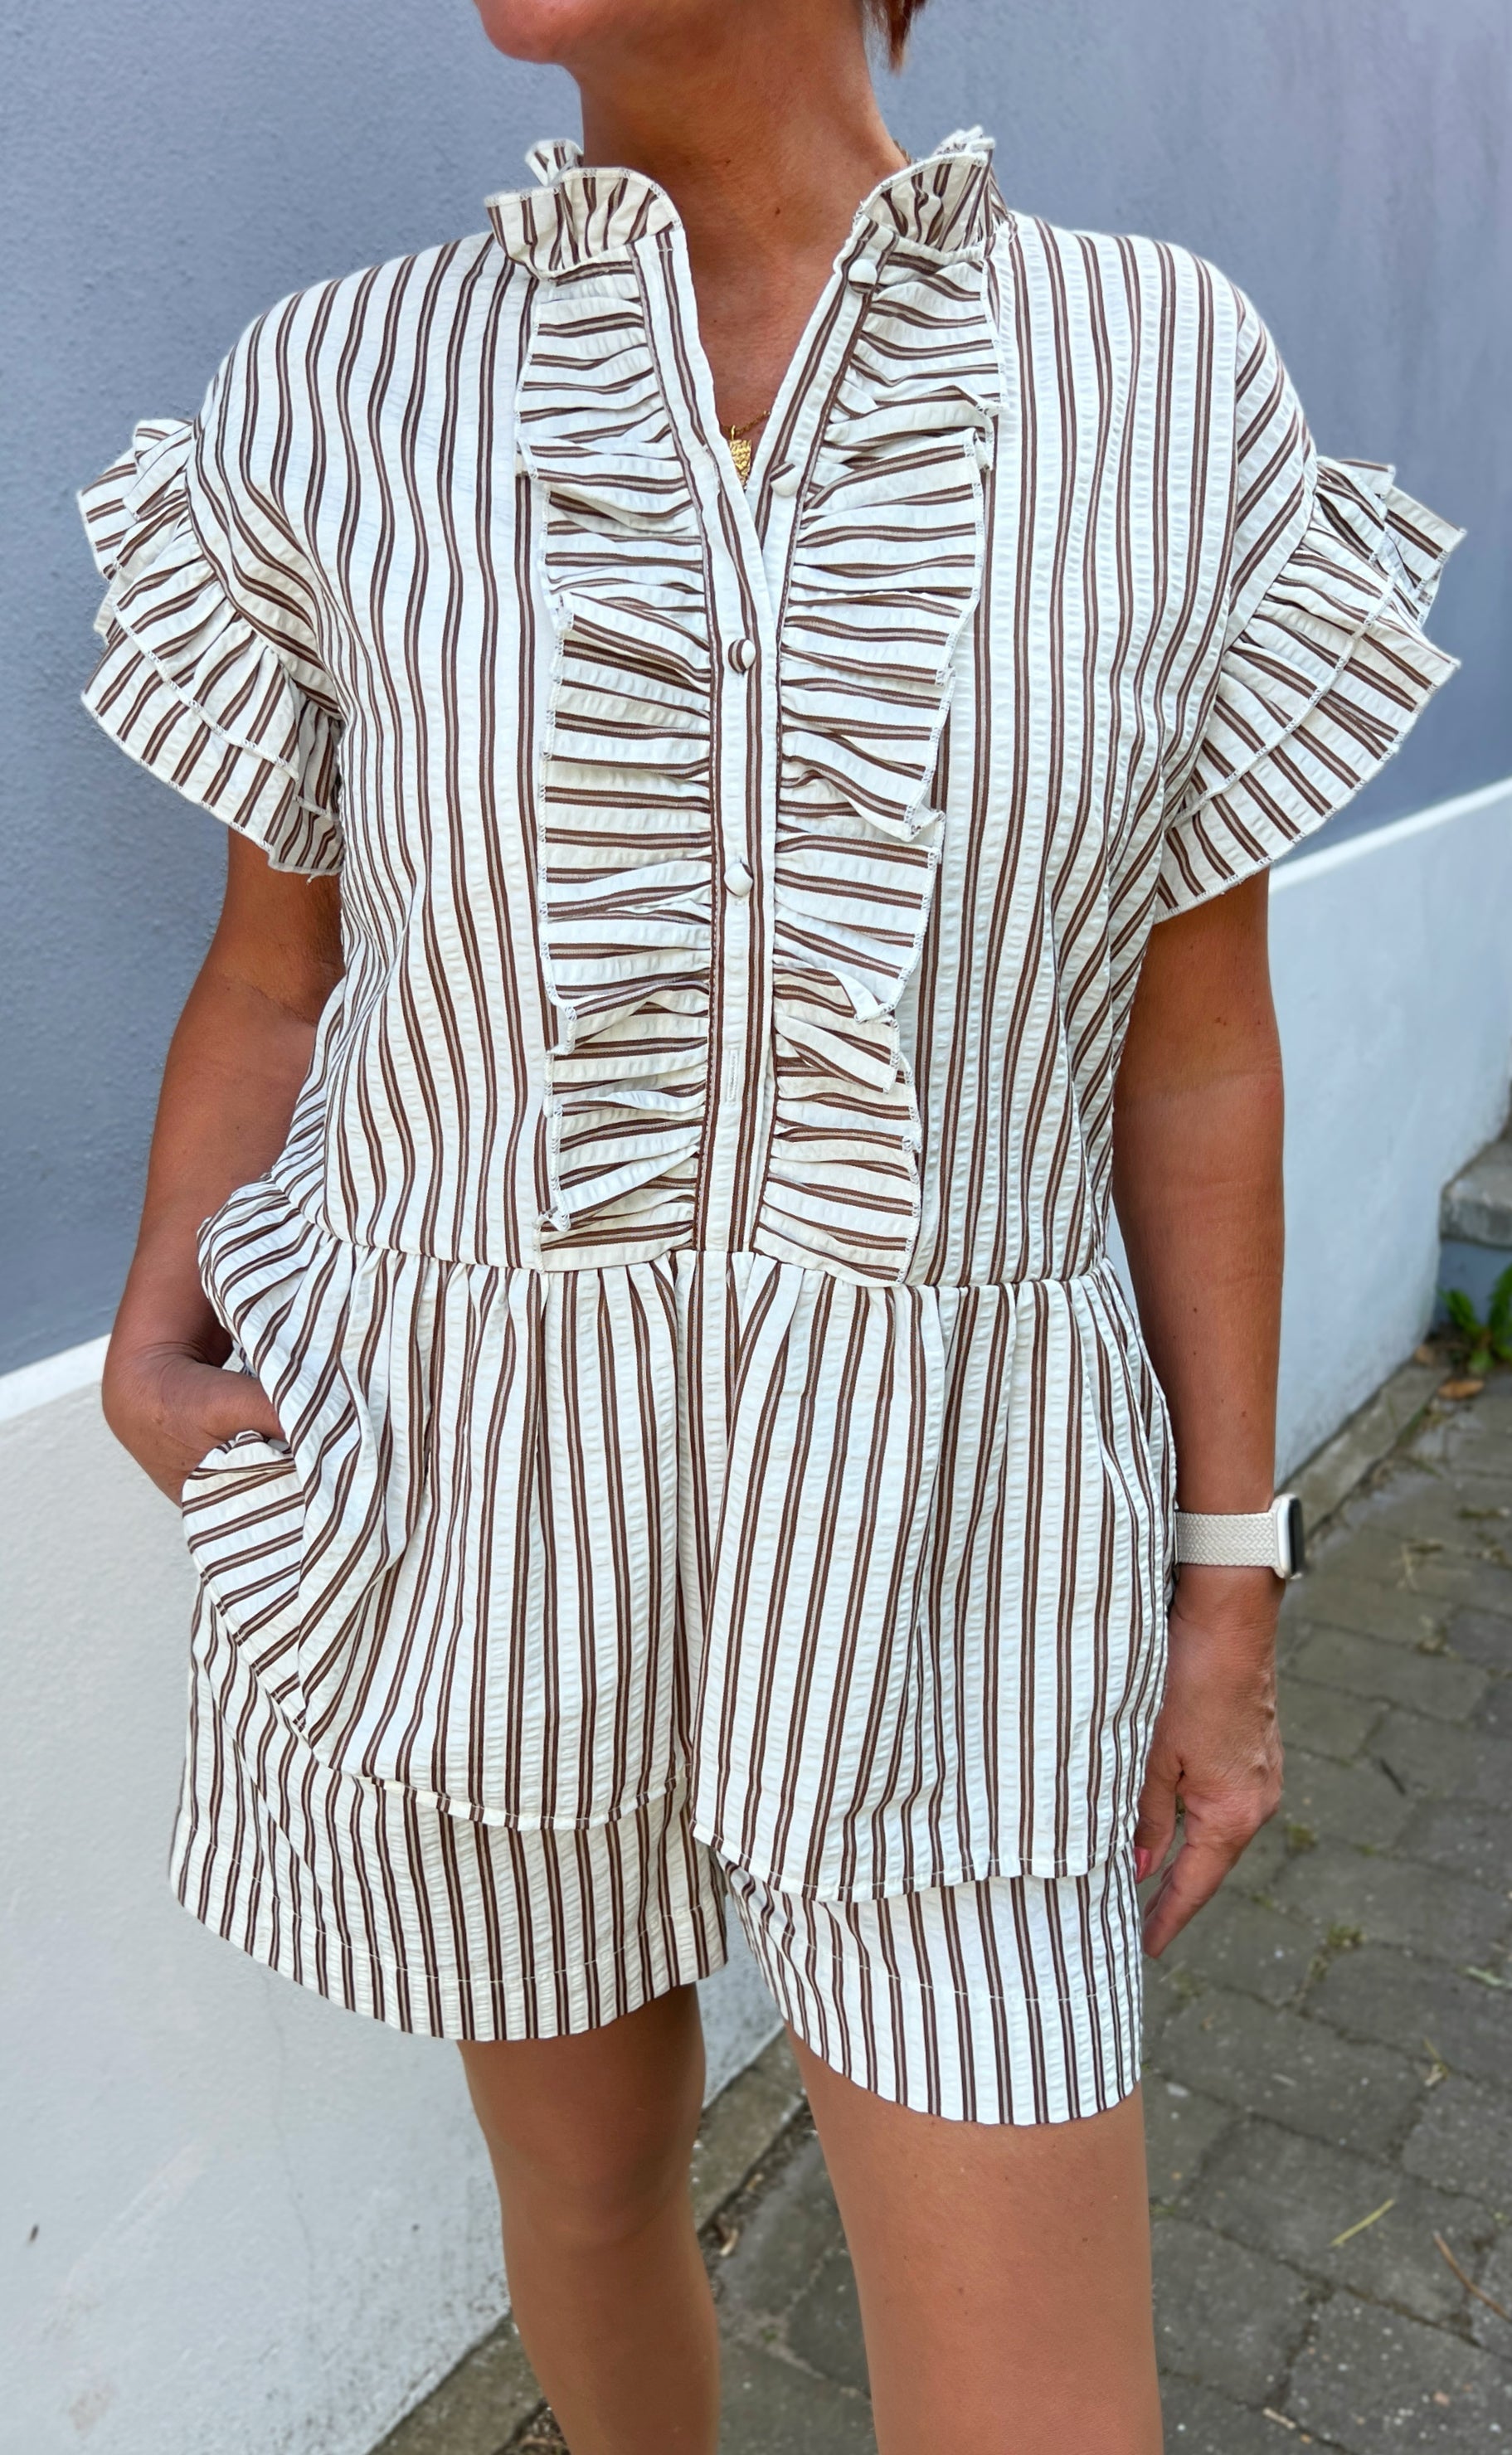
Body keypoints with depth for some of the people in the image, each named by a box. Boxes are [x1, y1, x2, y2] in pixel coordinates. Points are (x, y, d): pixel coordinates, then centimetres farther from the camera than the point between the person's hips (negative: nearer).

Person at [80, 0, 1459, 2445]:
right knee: (592, 2189, 24)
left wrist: (1233, 1590, 1)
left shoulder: (1173, 386, -4)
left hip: (927, 1535, -1)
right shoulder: (337, 403, -3)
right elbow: (271, 982, 7)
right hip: (470, 1501, 2)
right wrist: (153, 1351, -9)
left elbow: (1192, 1041, -1)